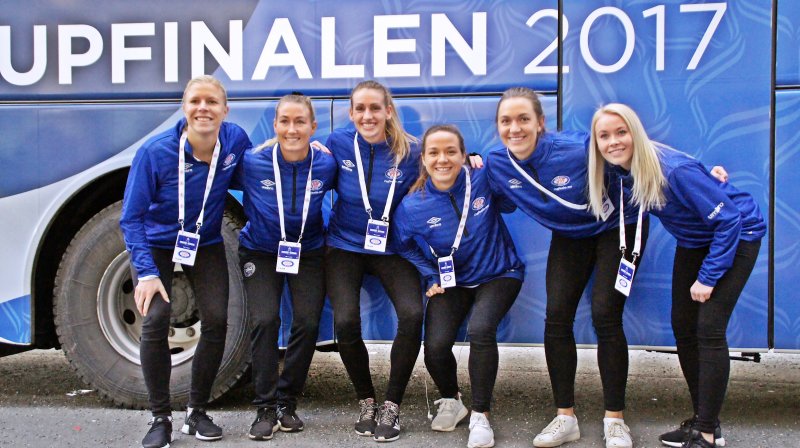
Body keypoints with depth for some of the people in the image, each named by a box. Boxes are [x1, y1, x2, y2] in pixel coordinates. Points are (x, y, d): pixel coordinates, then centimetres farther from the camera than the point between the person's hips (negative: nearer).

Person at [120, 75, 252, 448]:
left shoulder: (235, 139, -16)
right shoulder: (156, 151, -24)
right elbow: (132, 218, -19)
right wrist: (146, 273, -28)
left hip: (206, 244, 3)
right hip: (156, 243, -2)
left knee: (216, 320, -10)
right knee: (156, 318, -19)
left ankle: (197, 412, 10)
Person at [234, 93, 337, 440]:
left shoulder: (326, 165, -16)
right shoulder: (253, 163, -21)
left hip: (308, 252, 2)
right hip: (260, 252, -1)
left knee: (308, 323, -7)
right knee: (264, 321, -15)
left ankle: (287, 403, 12)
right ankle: (265, 408, 0)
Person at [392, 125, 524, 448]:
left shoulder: (482, 180, -16)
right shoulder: (412, 207, -14)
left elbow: (510, 204, 3)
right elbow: (405, 247, 5)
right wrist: (431, 278, -5)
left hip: (498, 274, -1)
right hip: (451, 281, 2)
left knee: (480, 329, -30)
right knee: (435, 345, -18)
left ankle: (480, 415, -10)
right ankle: (450, 401, 18)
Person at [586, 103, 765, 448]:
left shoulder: (674, 170, -34)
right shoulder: (617, 170, -14)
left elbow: (729, 219, -28)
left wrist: (708, 277, -24)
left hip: (737, 235, -7)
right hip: (694, 241, 7)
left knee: (709, 329, -14)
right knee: (683, 327, 5)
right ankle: (702, 419, 18)